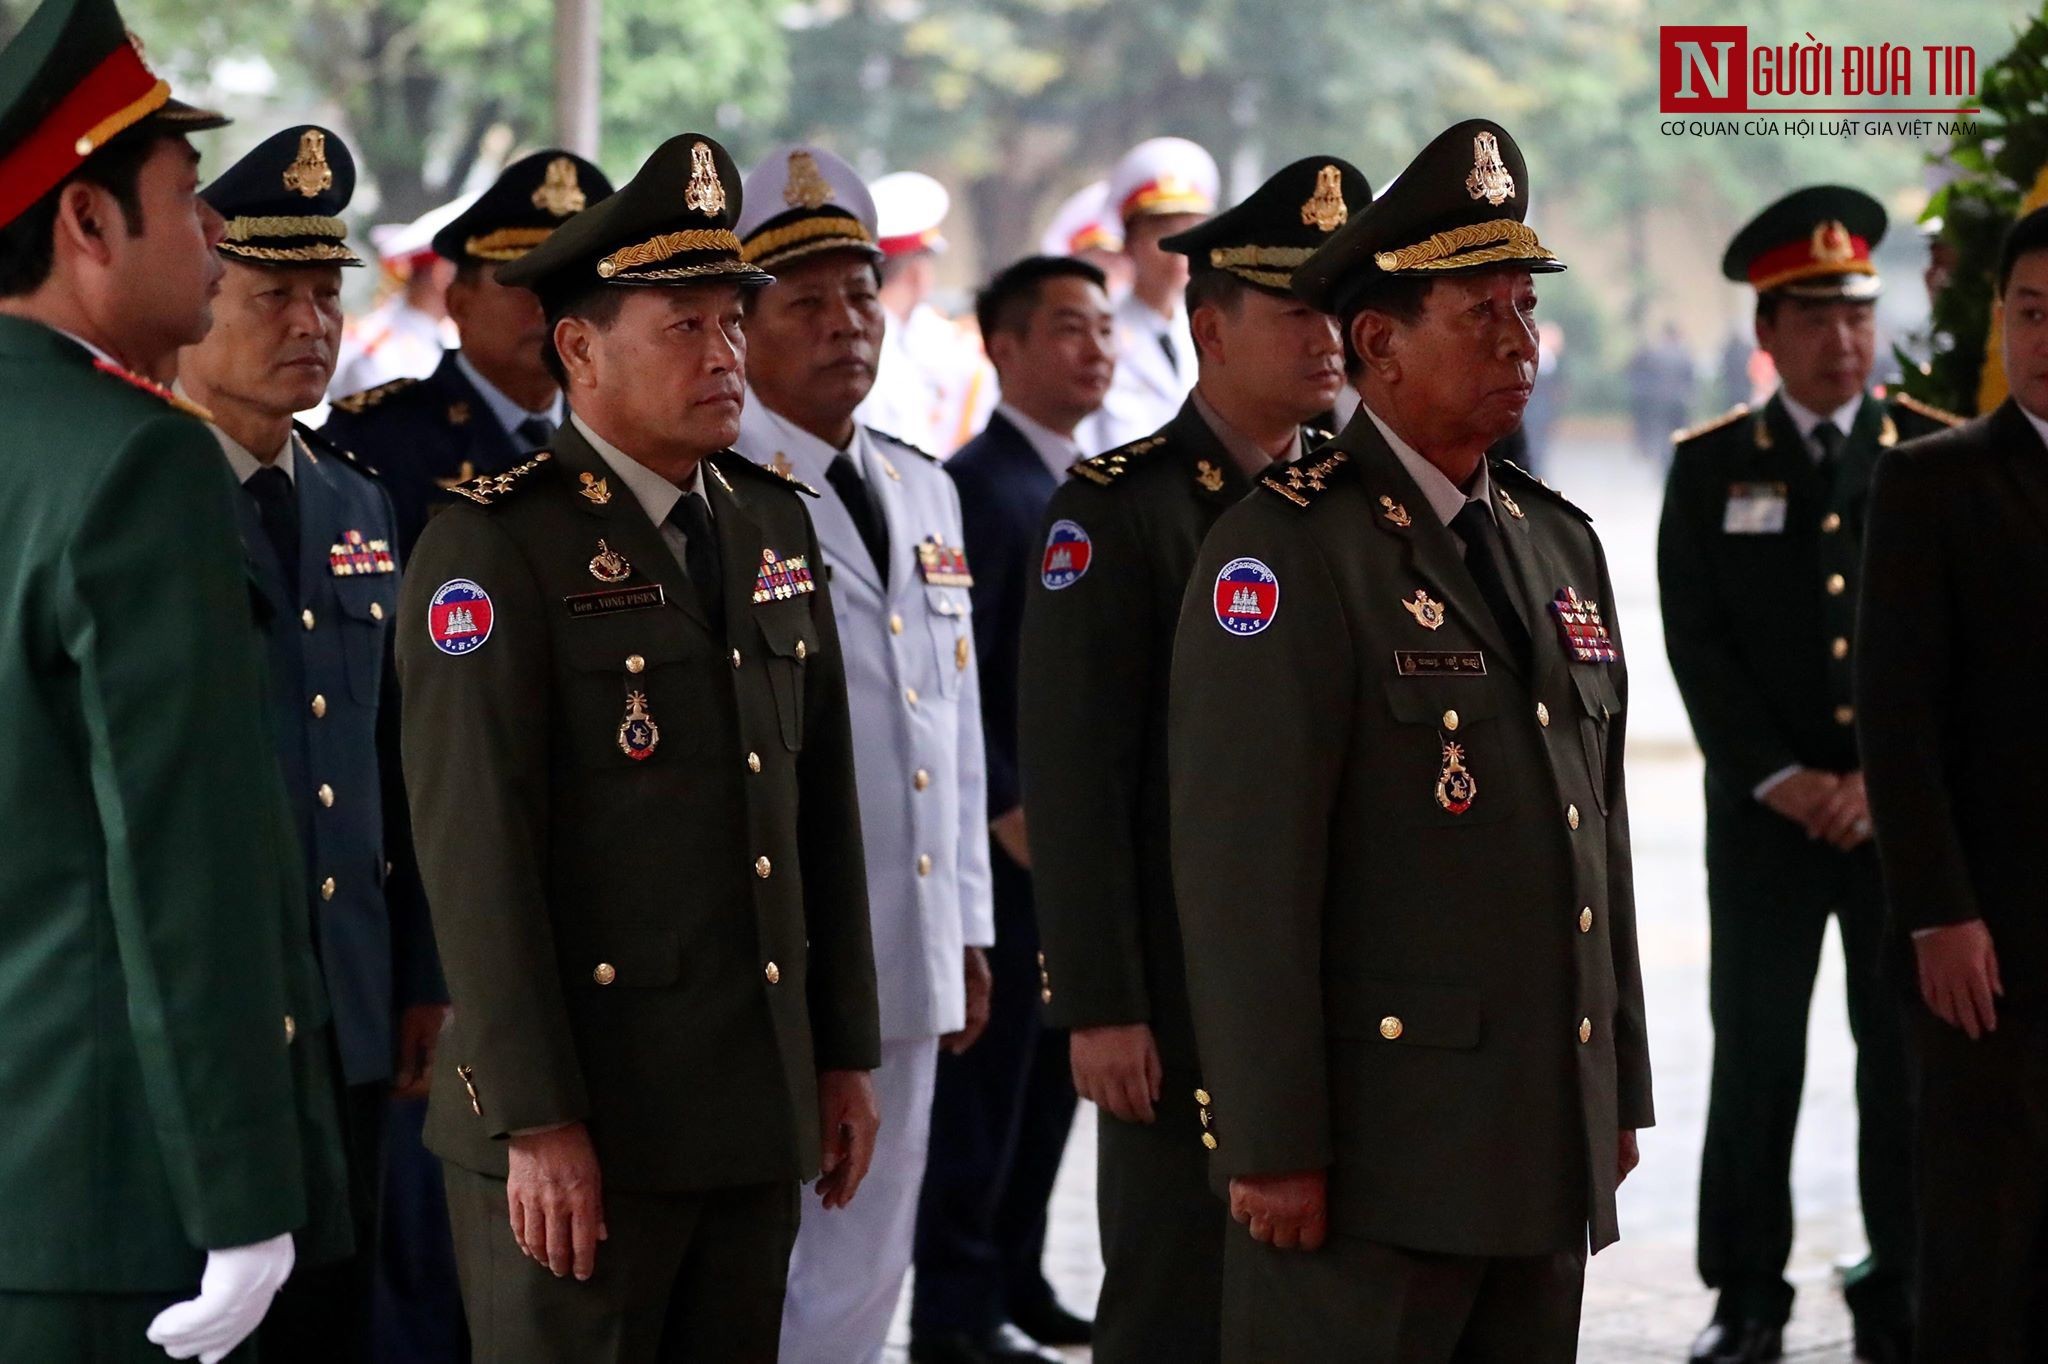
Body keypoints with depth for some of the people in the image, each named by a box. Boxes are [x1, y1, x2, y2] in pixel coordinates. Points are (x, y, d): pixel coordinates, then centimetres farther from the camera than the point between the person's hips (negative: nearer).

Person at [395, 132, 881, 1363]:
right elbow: (475, 851, -15)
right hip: (582, 1114, -6)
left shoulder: (775, 525, 13)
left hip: (760, 1109, 7)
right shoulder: (496, 547, -10)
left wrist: (846, 1052, 13)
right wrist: (536, 1121, -19)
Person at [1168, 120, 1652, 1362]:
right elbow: (1243, 869, -15)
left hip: (1548, 1148, 7)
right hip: (1376, 1151, -7)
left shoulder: (1559, 543, 16)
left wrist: (1619, 1095, 16)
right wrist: (1274, 1144, -18)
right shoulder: (1289, 550, -9)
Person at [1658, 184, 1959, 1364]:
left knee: (1909, 1059, 3)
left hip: (1906, 811, 0)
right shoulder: (1711, 467, 5)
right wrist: (1778, 777, -9)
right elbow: (1696, 643, 0)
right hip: (1766, 816, 0)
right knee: (1755, 1060, 0)